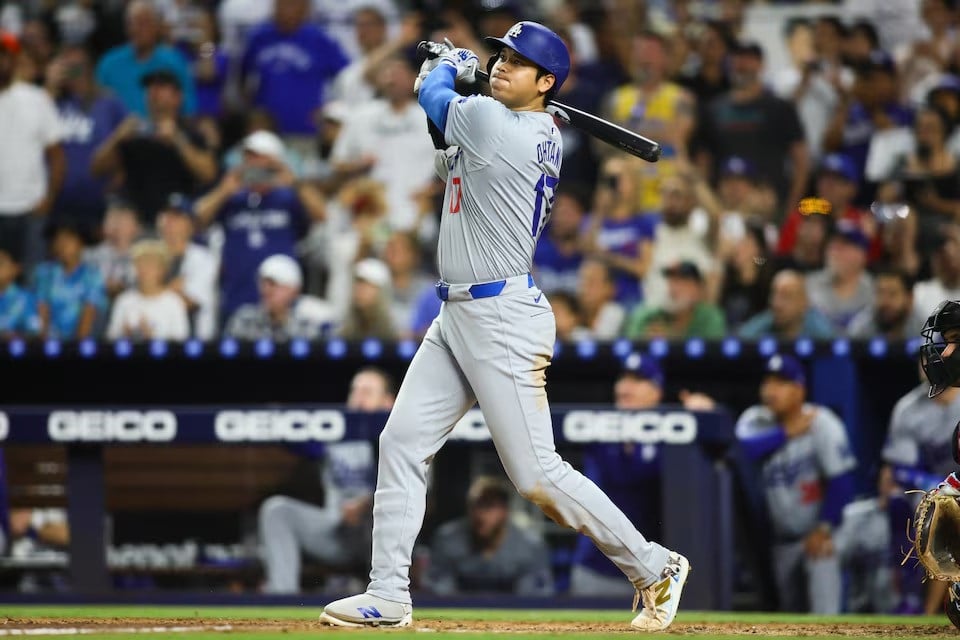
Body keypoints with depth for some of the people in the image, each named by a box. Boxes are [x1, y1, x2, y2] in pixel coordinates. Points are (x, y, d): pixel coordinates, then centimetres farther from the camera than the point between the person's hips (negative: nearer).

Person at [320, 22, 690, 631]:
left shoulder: (490, 122, -18)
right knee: (402, 442, 5)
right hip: (458, 315, 10)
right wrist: (454, 72, 15)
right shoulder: (544, 136, 9)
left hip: (503, 319, -10)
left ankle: (655, 569, 6)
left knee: (537, 475, -6)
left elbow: (433, 95, 1)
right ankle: (388, 596, 7)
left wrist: (450, 65, 20)